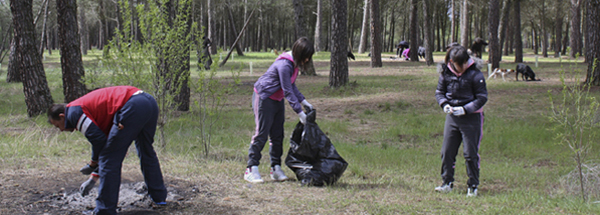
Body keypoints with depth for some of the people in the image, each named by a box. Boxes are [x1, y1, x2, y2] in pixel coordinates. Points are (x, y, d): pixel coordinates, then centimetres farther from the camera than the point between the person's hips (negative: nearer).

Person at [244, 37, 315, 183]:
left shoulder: (294, 64, 4)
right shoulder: (284, 65, -27)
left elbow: (292, 86, 17)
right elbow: (288, 91, -25)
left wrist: (303, 101, 7)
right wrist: (299, 112, -23)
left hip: (277, 100, 10)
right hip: (264, 98, -10)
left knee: (278, 135, 8)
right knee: (262, 134, -9)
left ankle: (276, 168, 14)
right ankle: (251, 169, -5)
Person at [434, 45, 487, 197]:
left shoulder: (475, 74, -12)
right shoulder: (446, 72, -1)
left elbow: (482, 97, -8)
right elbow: (439, 92, 11)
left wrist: (465, 109, -18)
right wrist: (444, 104, -9)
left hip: (471, 118, -4)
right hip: (452, 116, 4)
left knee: (470, 153, 0)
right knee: (447, 152, 5)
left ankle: (473, 186, 13)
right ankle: (447, 183, 18)